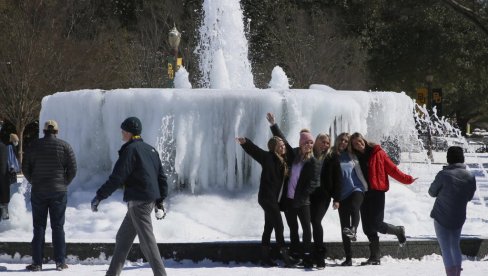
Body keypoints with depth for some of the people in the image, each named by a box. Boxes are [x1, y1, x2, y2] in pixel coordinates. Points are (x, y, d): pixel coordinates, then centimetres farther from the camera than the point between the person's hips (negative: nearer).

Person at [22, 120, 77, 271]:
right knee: (58, 226, 5)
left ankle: (37, 262, 1)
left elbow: (25, 168, 2)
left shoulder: (34, 146, 0)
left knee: (39, 226, 5)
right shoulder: (65, 146, -3)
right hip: (59, 191, 0)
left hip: (38, 191, 0)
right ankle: (60, 262, 3)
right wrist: (64, 183, 9)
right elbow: (72, 169, -4)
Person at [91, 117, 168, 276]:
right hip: (150, 200, 9)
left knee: (147, 241, -9)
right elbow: (161, 177, 18)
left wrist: (99, 196, -12)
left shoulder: (130, 150, -11)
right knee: (123, 238, 16)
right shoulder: (150, 150, 16)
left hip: (138, 201, -9)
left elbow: (117, 178, -16)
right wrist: (160, 199, 23)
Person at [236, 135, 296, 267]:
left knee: (269, 227, 11)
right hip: (267, 197, -8)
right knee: (279, 226, -10)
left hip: (275, 199, 8)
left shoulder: (283, 160, 12)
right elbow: (255, 150, -23)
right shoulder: (268, 157, -9)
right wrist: (245, 142, -40)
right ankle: (284, 255, -9)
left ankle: (265, 257, 16)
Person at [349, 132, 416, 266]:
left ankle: (399, 231, 18)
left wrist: (406, 179, -4)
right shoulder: (356, 158, 10)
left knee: (376, 224, -11)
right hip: (363, 194, 5)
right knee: (367, 228, 3)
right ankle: (374, 257, 10)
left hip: (377, 193, -5)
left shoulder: (377, 153, -2)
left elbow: (391, 168, -1)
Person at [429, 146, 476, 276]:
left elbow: (432, 192, -4)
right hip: (459, 219, 4)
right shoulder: (471, 177, -3)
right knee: (455, 246, 21)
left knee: (446, 250, 0)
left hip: (441, 218, -4)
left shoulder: (444, 175, -17)